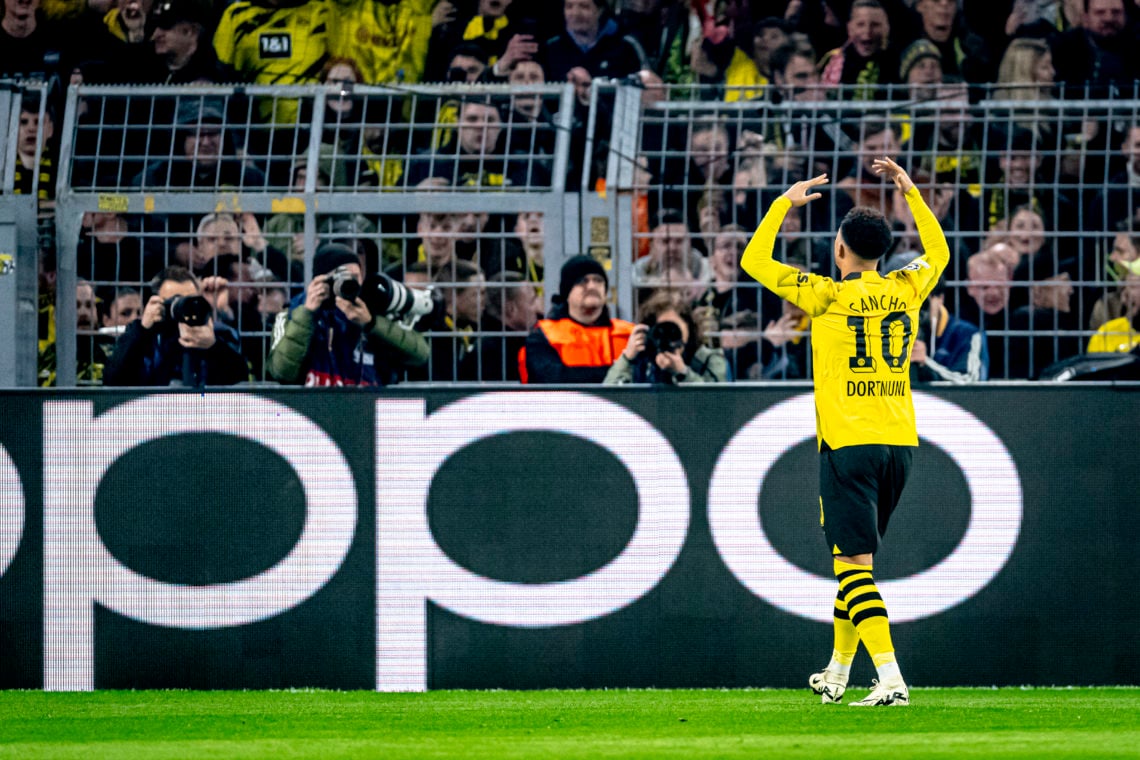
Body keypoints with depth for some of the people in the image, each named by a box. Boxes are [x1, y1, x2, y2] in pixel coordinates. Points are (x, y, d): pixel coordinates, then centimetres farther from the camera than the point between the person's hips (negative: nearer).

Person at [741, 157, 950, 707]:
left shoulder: (828, 296, -7)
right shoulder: (905, 289, 6)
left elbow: (754, 261, 2)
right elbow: (937, 251, 29)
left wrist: (785, 203, 10)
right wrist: (910, 192, 30)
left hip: (848, 443, -6)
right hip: (899, 440, 6)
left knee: (855, 561, -9)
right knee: (855, 557, 19)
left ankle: (890, 680, -23)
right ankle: (837, 673, 28)